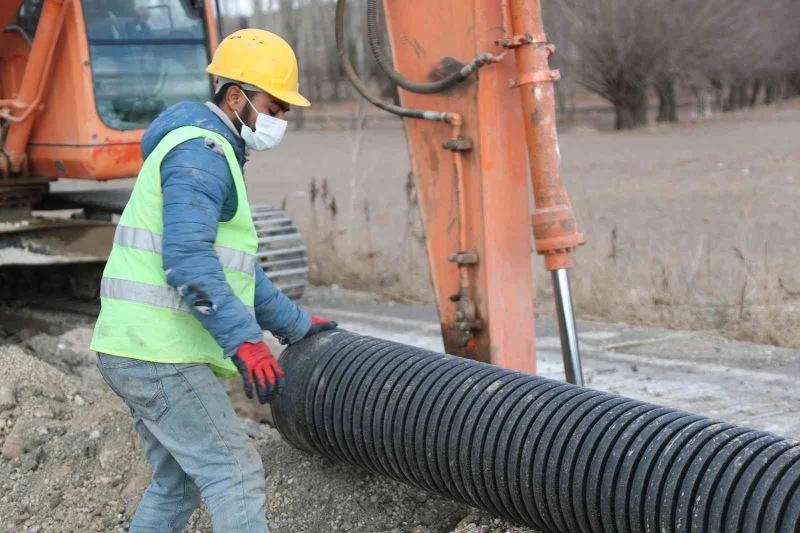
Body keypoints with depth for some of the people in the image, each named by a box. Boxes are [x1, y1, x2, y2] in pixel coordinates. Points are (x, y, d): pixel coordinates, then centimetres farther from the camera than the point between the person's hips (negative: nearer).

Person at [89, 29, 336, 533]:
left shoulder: (214, 156, 21)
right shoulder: (201, 151, -13)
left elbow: (235, 266, 27)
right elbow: (188, 257, -27)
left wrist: (296, 323, 29)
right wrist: (244, 339, -33)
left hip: (140, 353, 10)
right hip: (160, 356, -10)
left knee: (178, 484, 19)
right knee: (236, 477, -9)